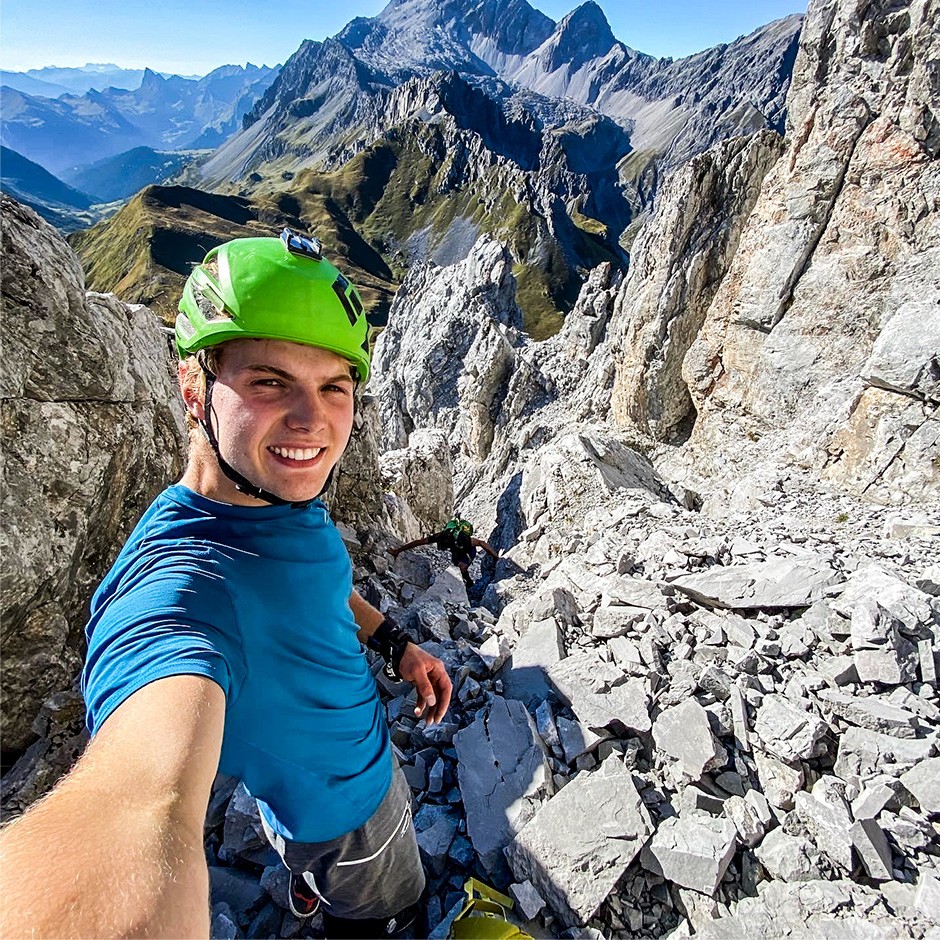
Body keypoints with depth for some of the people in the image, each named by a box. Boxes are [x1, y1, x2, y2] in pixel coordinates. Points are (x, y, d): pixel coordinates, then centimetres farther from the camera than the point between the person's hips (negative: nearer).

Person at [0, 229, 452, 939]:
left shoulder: (287, 493, -15)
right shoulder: (182, 580, -44)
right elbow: (149, 799, -63)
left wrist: (394, 643, 2)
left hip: (368, 755, 8)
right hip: (340, 817, -7)